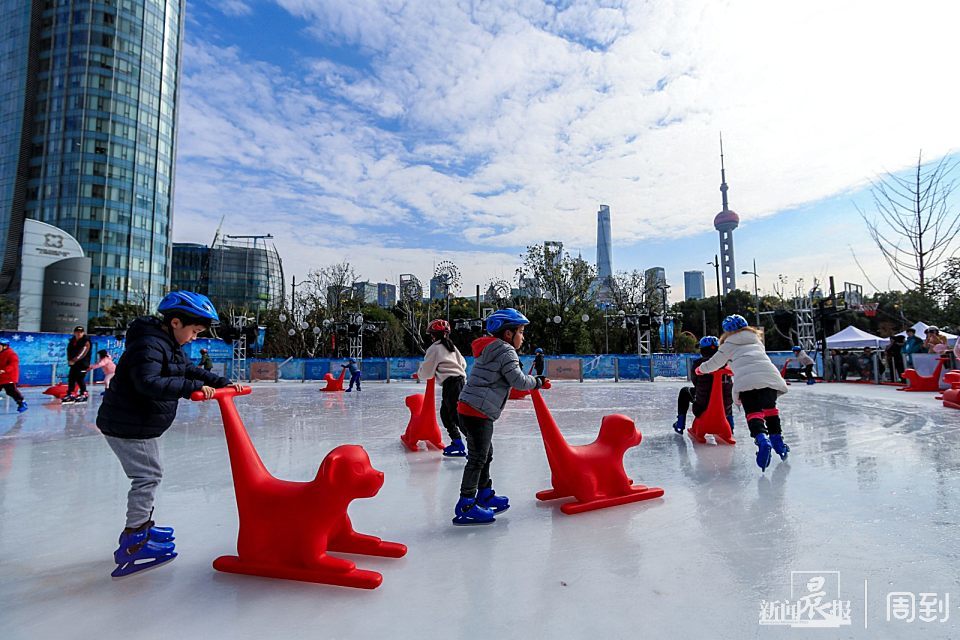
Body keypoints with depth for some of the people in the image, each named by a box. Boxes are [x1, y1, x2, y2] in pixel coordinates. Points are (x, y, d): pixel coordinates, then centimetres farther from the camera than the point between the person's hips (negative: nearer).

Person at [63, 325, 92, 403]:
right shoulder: (72, 341, 11)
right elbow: (69, 350, 12)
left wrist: (74, 360, -23)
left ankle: (83, 394, 4)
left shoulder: (86, 341, -11)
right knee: (71, 378, 7)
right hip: (74, 363, 7)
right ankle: (70, 394, 15)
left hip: (83, 364, -7)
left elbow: (83, 353, -19)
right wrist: (70, 360, -3)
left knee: (80, 378, -8)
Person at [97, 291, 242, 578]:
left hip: (143, 425, 11)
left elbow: (191, 370, 16)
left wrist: (222, 382, 5)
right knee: (148, 476, -7)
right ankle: (131, 545, 1)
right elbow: (148, 383, -36)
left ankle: (143, 526, 36)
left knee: (150, 476, 20)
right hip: (126, 426, -11)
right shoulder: (149, 345, -23)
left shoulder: (171, 346, 10)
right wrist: (193, 387, -39)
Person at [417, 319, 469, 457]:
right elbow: (463, 364, 19)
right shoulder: (451, 346, 18)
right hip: (461, 380, 9)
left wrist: (419, 374, 20)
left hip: (450, 383, -9)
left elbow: (427, 372, -1)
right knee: (445, 412, 19)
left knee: (456, 414, -10)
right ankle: (457, 442, 23)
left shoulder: (434, 348, -4)